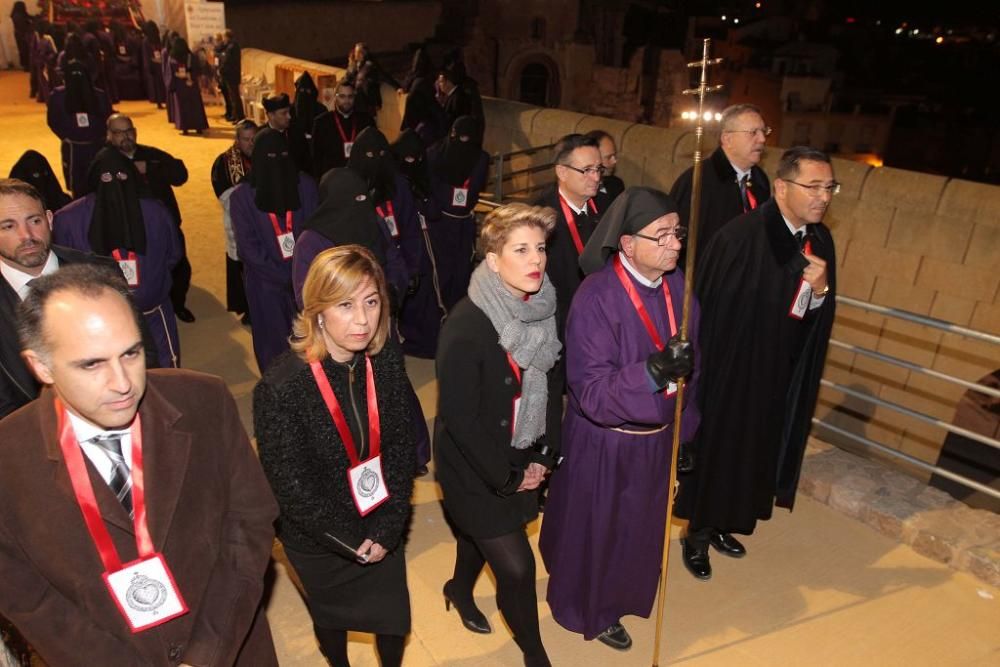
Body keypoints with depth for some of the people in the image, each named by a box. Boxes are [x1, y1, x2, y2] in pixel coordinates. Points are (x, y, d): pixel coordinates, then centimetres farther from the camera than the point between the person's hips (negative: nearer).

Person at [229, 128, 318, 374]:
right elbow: (248, 247, -6)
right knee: (275, 343, 7)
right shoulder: (243, 196, -4)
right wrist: (284, 277, -12)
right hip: (267, 283, -1)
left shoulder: (305, 185, 0)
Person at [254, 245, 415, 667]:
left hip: (383, 527, 3)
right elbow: (292, 487, -21)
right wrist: (351, 541, -12)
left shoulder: (385, 361, -15)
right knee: (333, 617, 24)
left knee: (394, 617, 18)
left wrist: (387, 529, -11)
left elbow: (401, 447, -7)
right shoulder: (280, 388, -28)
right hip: (318, 538, -2)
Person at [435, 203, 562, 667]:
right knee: (517, 567, 0)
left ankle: (460, 589, 57)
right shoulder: (466, 327, -28)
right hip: (475, 467, -6)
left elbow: (552, 385, 2)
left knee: (482, 531, 27)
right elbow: (459, 418, -23)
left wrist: (545, 455, -2)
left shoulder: (544, 309, -8)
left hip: (522, 458, 6)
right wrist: (505, 477, -14)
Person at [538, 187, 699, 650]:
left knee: (642, 527, 27)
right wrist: (653, 371, -44)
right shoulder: (596, 299, -27)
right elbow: (591, 392, -30)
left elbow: (690, 369, 5)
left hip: (656, 439, 6)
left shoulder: (677, 284, -8)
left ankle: (624, 593, 56)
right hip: (604, 445, -6)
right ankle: (591, 609, 45)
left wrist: (684, 433, 11)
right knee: (596, 533, 17)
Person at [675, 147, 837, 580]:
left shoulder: (820, 241, -2)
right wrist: (698, 367, -18)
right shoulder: (742, 236, -23)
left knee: (751, 451, 20)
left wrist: (821, 289, -17)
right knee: (714, 449, 10)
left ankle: (719, 525, 43)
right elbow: (706, 305, -21)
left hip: (776, 374, 7)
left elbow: (819, 317, 5)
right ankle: (696, 535, 32)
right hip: (728, 370, -6)